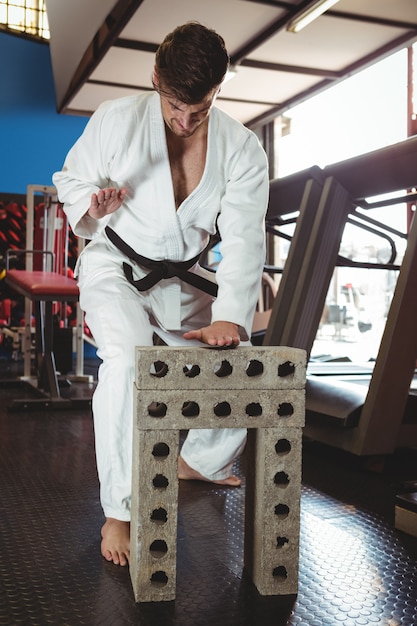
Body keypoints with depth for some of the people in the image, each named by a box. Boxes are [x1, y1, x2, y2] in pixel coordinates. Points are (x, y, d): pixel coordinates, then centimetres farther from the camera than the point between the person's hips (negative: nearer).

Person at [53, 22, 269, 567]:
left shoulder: (242, 148, -11)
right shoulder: (117, 119, -14)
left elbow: (243, 239, -18)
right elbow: (71, 178, -1)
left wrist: (230, 317, -32)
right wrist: (93, 201, -26)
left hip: (183, 277, 4)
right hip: (115, 267, -4)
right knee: (128, 359, -32)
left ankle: (200, 461, 31)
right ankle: (119, 512, -21)